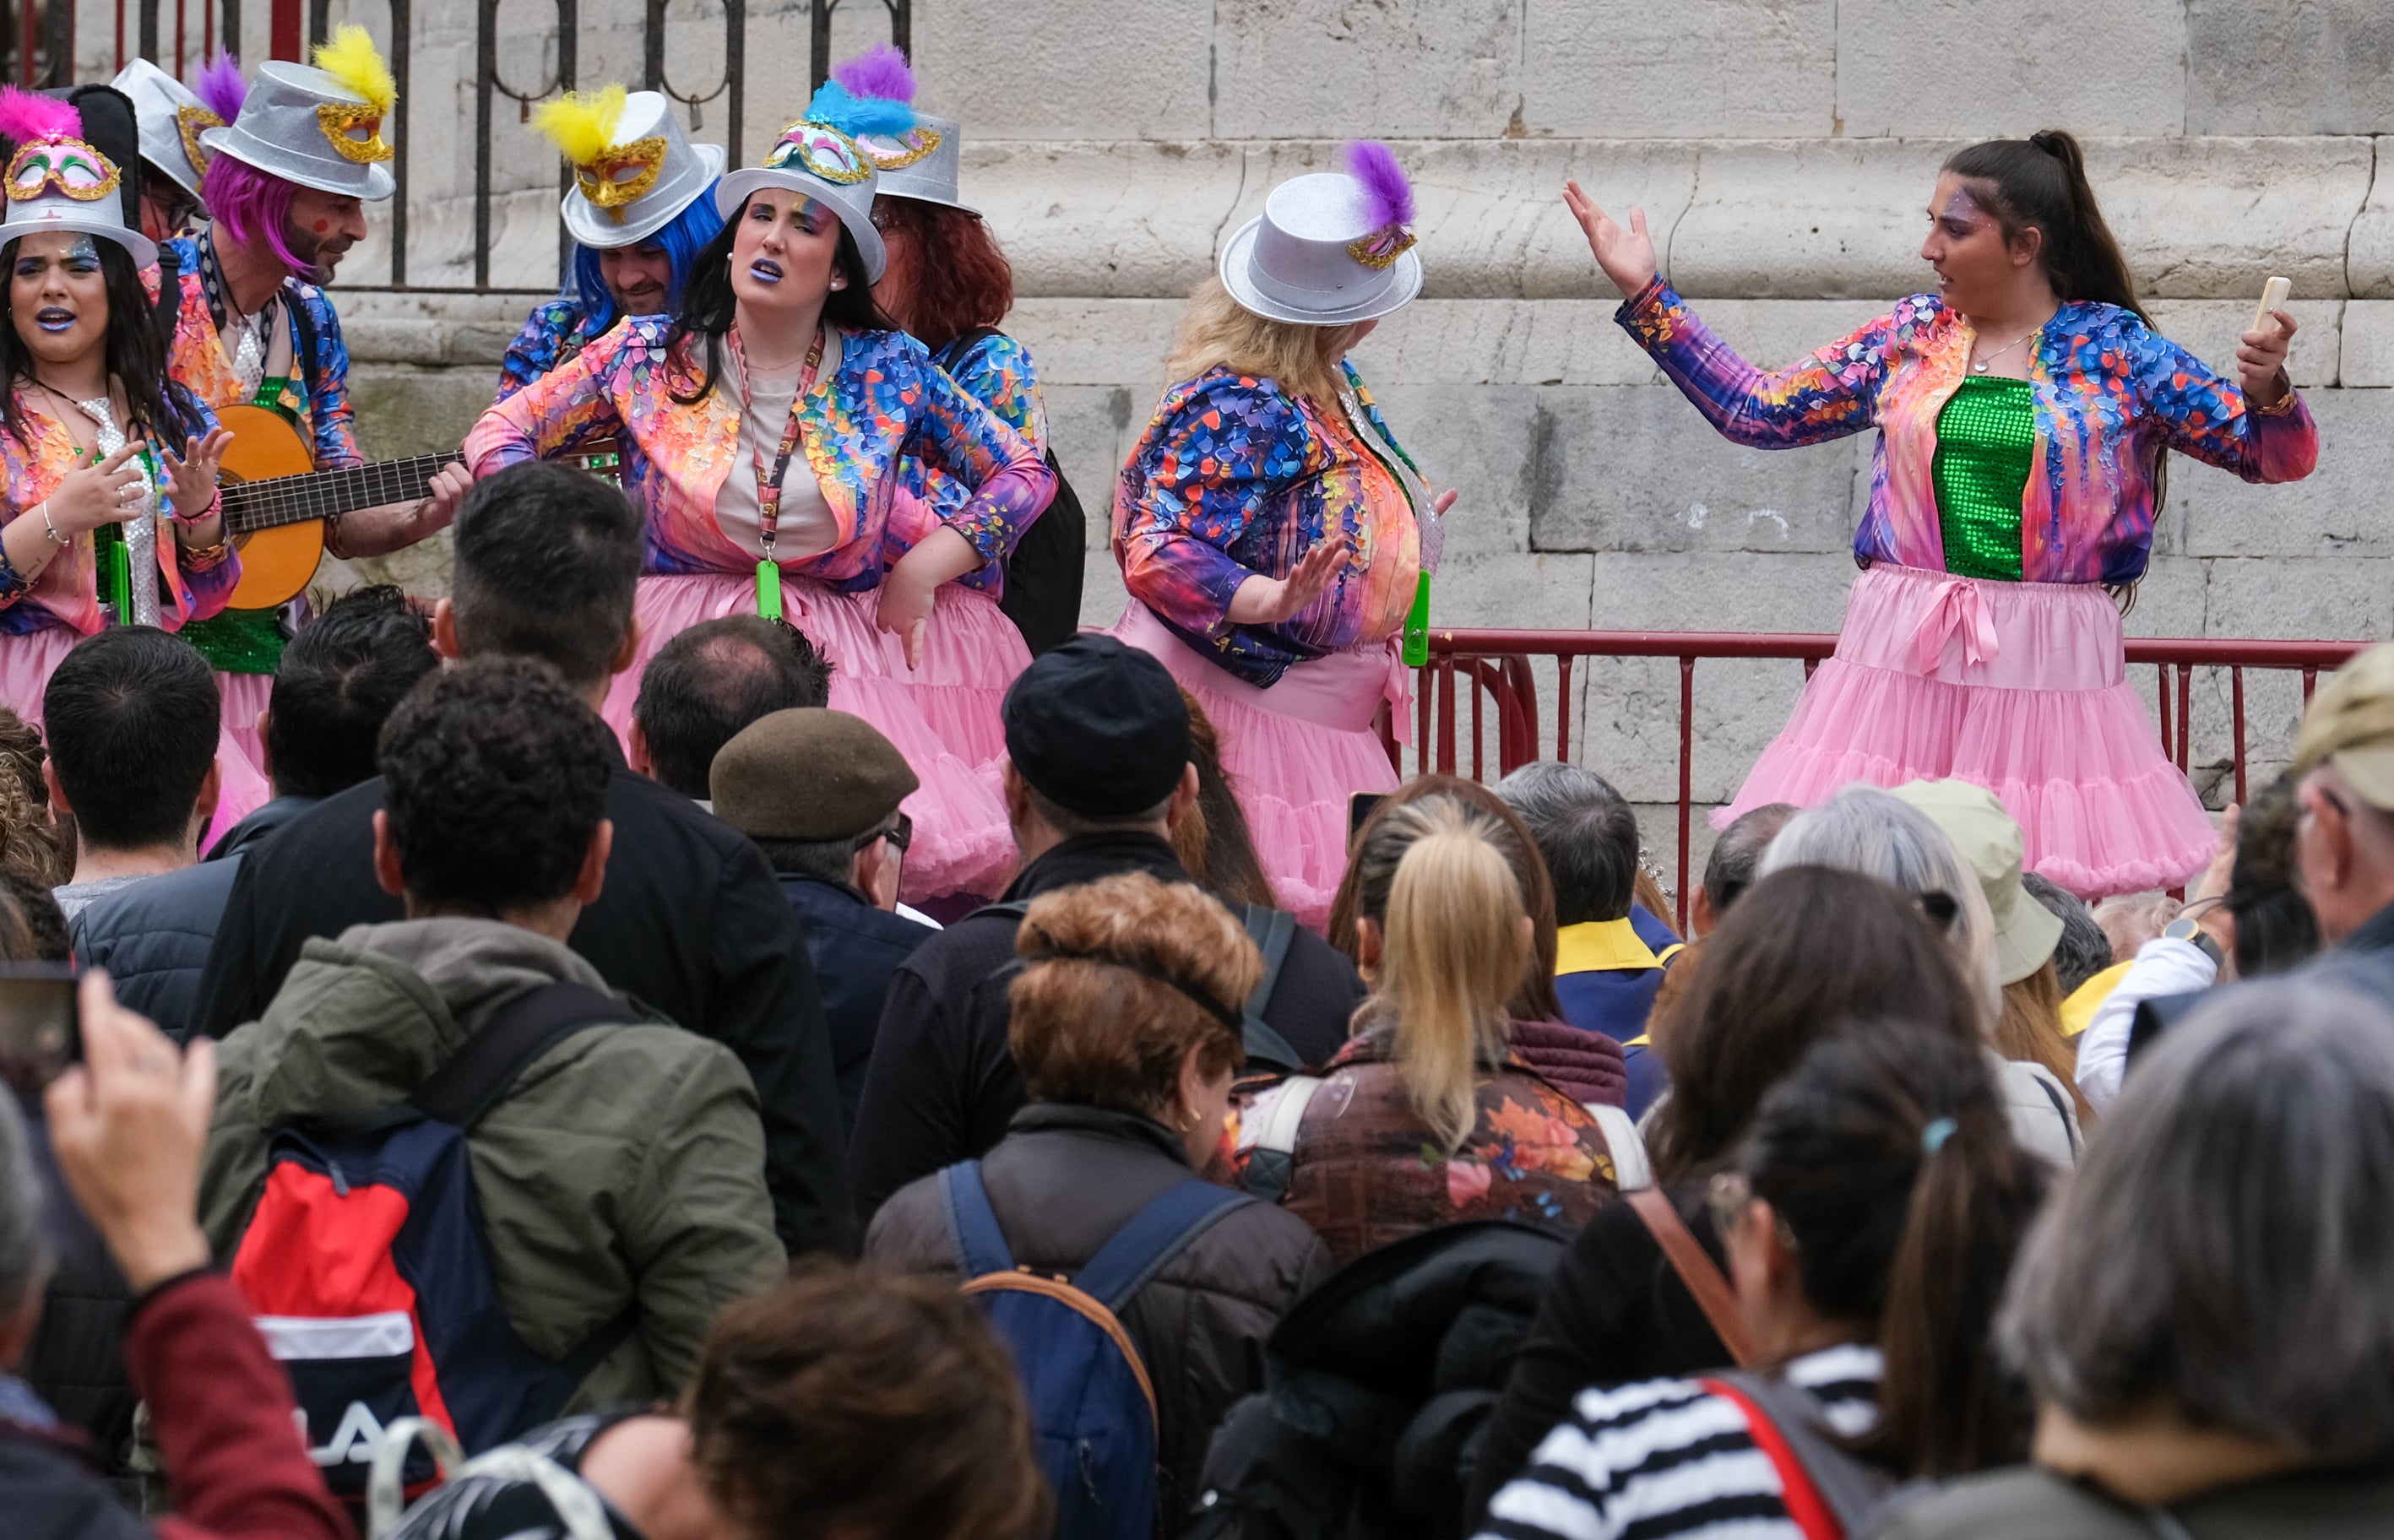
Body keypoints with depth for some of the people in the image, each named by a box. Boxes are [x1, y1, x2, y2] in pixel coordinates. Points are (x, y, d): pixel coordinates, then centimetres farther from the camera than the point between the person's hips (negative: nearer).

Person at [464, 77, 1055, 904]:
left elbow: (1025, 474, 15)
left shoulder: (890, 372, 6)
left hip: (844, 652, 1)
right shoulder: (649, 355, 6)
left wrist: (926, 566, 2)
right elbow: (502, 432, 12)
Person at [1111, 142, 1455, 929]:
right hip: (1240, 708, -10)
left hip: (1322, 712, 10)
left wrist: (1407, 531, 39)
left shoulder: (1328, 386, 9)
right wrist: (1272, 600, -41)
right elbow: (1159, 558, -28)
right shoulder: (1240, 407, -22)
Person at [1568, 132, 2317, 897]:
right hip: (1905, 656, 3)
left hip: (2049, 661, -2)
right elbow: (1759, 411, 14)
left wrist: (2266, 389, -18)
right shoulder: (1911, 338, 9)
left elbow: (2276, 456, 4)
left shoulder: (2117, 351, 1)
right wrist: (1646, 297, 12)